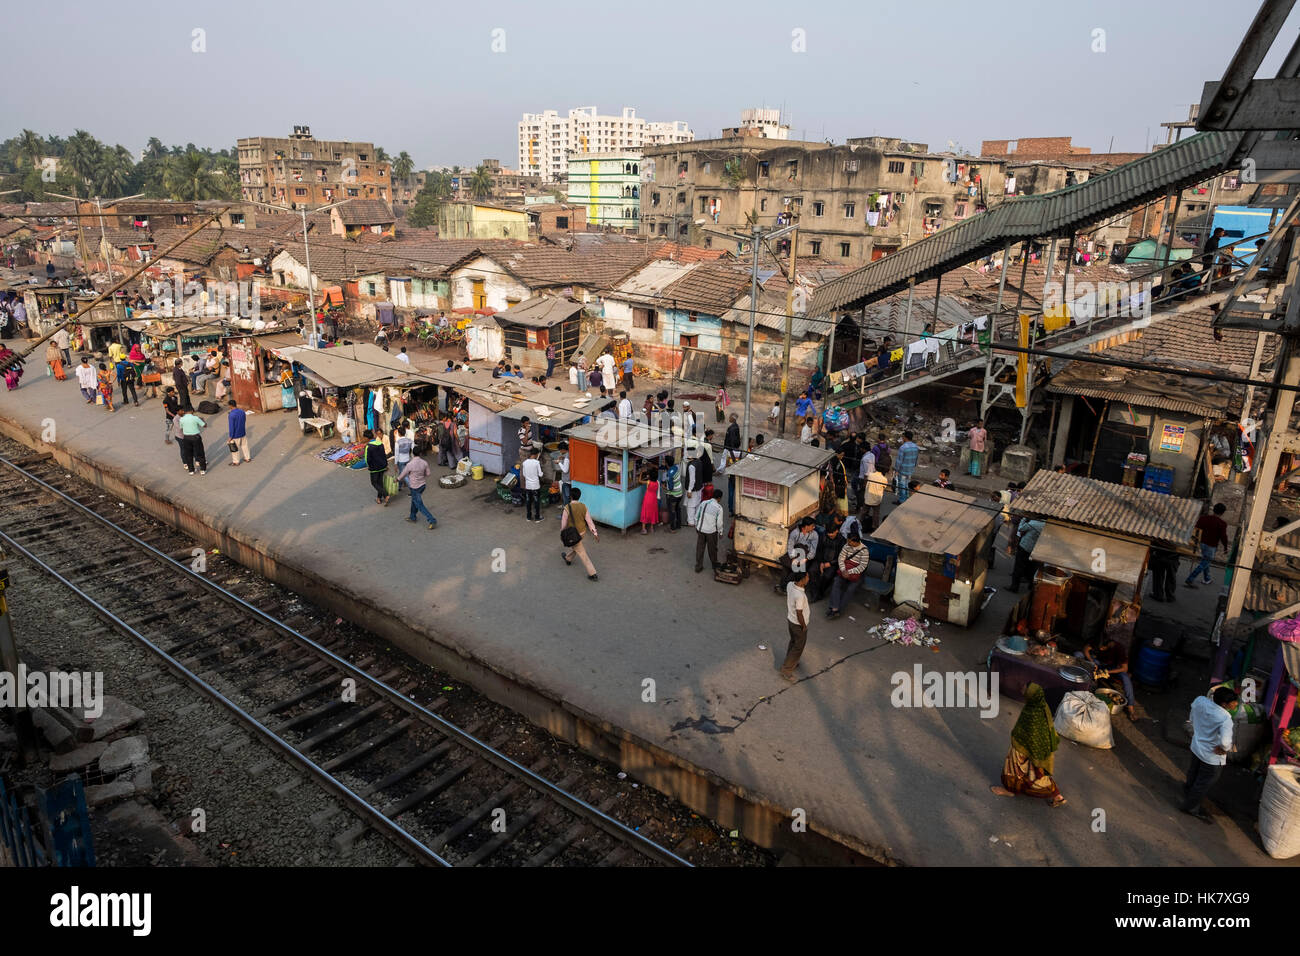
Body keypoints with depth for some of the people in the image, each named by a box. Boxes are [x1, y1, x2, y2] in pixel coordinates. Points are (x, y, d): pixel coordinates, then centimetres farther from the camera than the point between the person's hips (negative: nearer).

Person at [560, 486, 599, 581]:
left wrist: (562, 532, 4)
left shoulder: (567, 508, -24)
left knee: (582, 553, 4)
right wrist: (595, 533, -4)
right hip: (582, 532, 6)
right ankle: (568, 558, 60)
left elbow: (564, 523, -15)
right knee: (576, 545, 32)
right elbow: (589, 520, -9)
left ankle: (592, 574, 5)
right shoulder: (583, 506, -10)